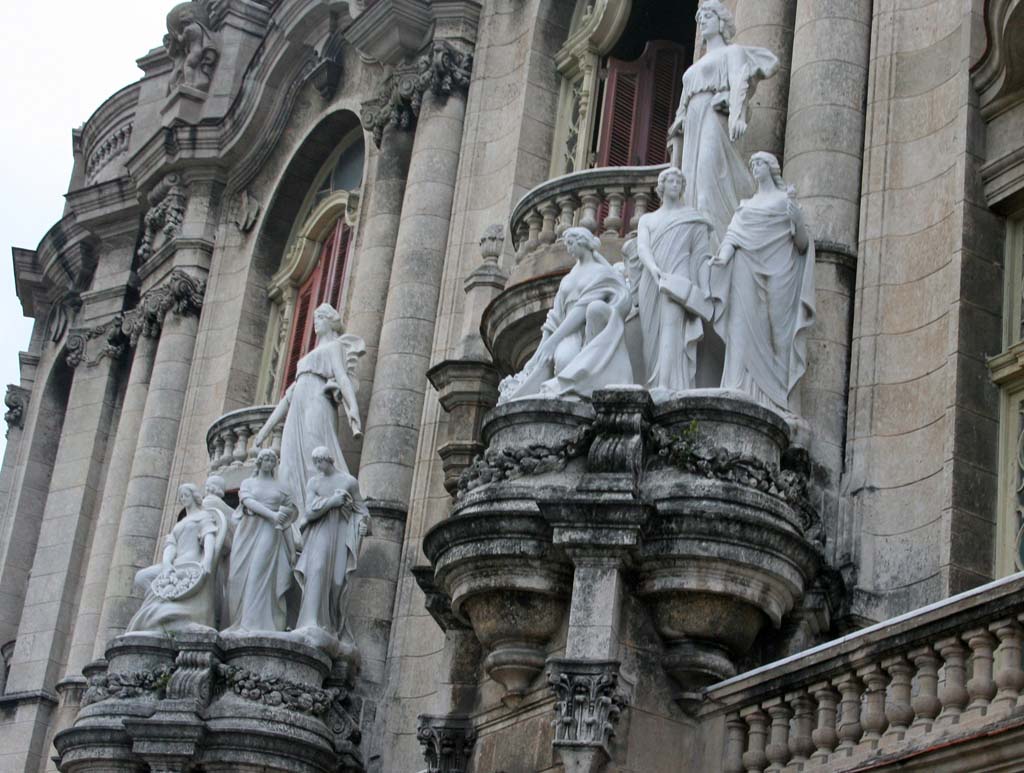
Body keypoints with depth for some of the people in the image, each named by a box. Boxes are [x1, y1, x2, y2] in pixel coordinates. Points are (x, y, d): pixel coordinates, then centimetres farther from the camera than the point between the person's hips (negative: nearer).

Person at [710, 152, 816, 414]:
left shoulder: (785, 200, 9)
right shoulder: (746, 205, 20)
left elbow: (802, 245, 6)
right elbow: (734, 237, 5)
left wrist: (797, 219, -7)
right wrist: (723, 256, -11)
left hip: (776, 274, -3)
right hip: (747, 275, 3)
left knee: (776, 335, -8)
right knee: (746, 334, -7)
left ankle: (776, 405, -12)